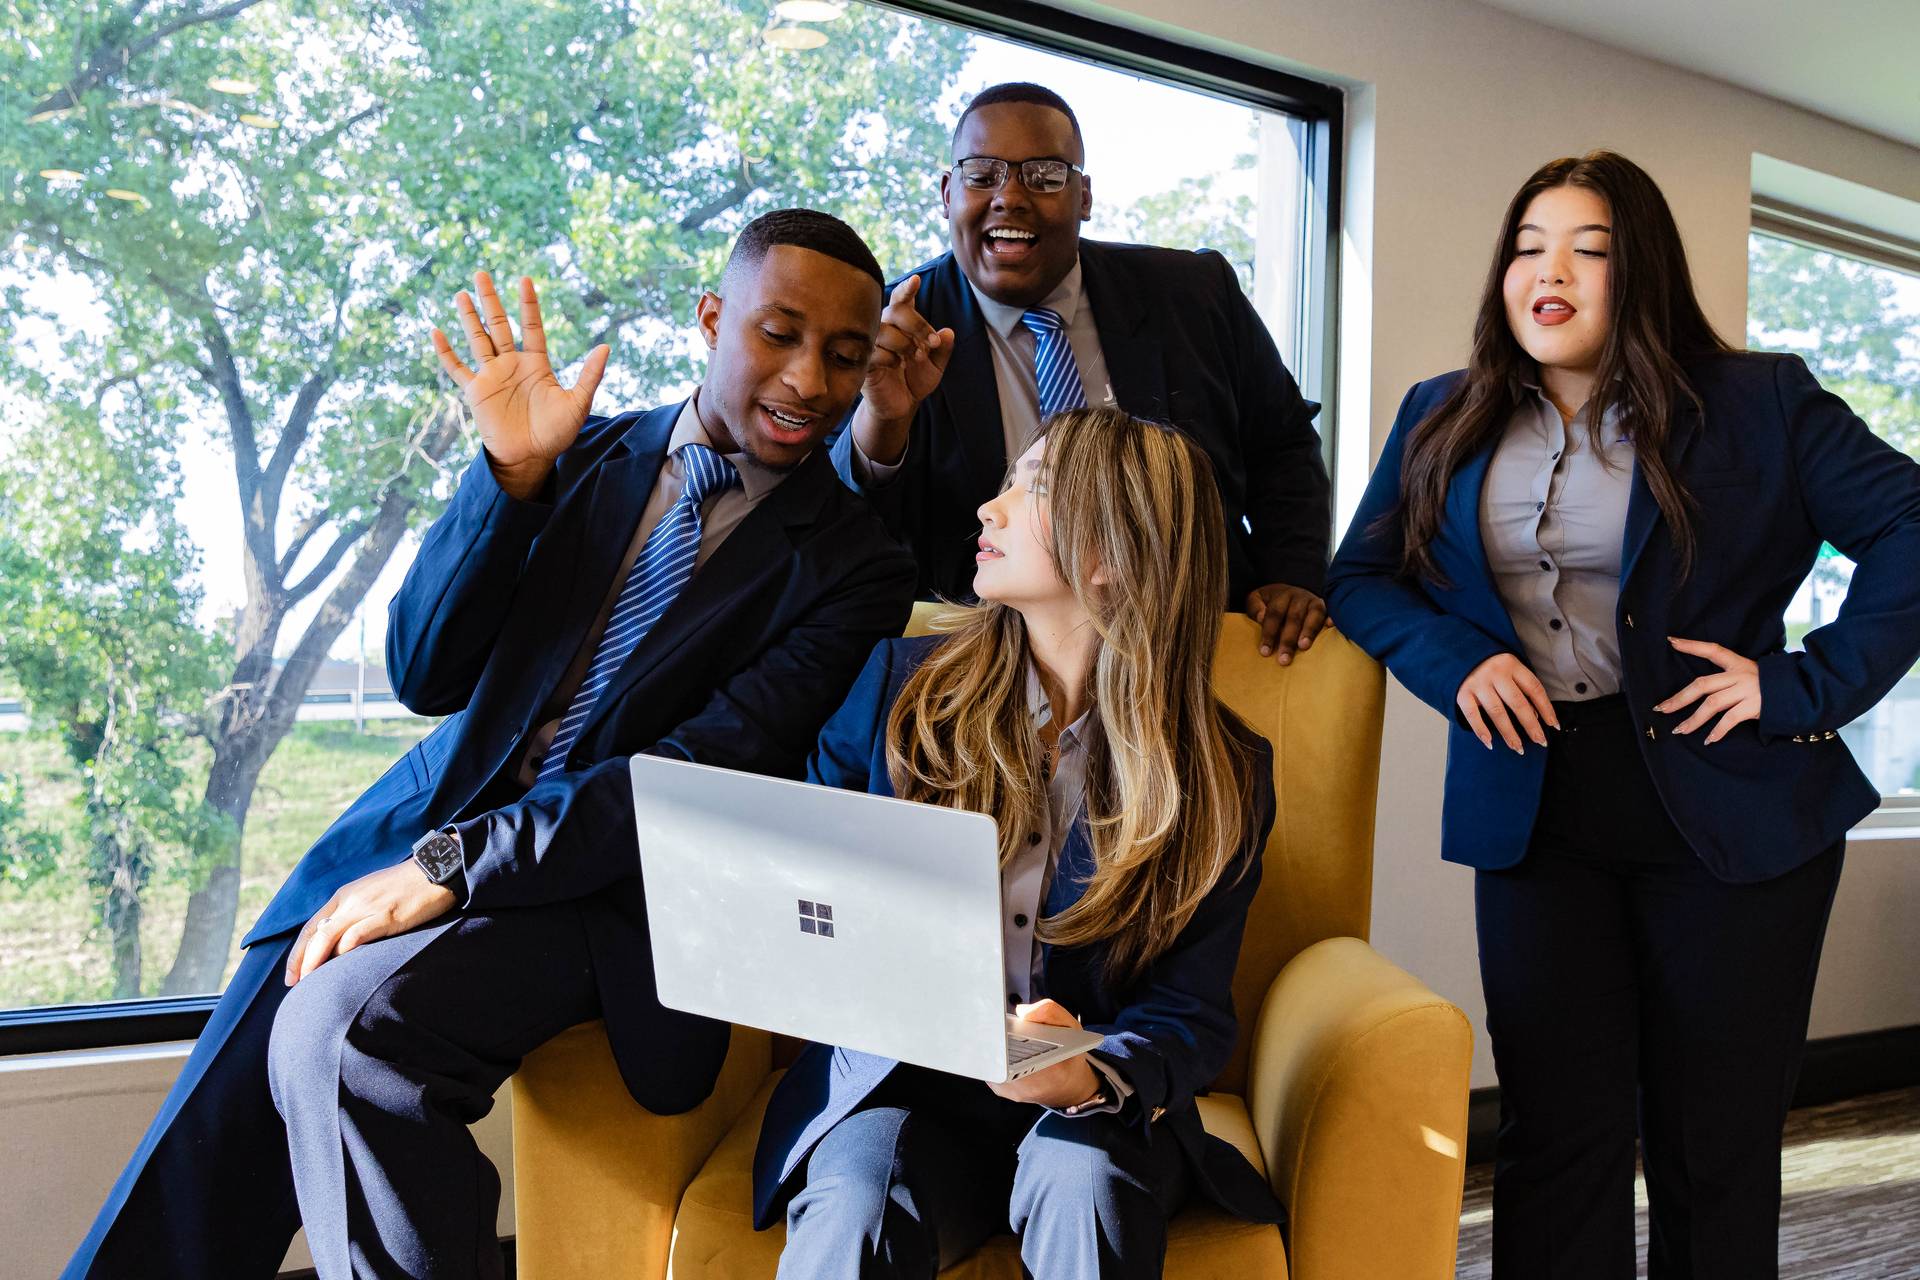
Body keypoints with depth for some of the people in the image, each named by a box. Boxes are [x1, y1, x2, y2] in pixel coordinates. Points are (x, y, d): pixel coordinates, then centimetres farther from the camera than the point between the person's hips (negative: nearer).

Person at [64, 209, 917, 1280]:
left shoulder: (856, 568, -5)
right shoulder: (586, 455, 8)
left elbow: (701, 777, -14)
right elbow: (425, 676, 3)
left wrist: (450, 867, -19)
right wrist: (513, 469, -11)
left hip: (607, 879, -4)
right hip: (433, 827, 4)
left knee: (341, 1026, -26)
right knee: (229, 1096, -9)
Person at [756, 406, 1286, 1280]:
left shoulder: (1220, 776, -1)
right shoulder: (901, 686, 4)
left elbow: (1191, 1011, -3)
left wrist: (1091, 1076, -25)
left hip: (1094, 1107, 1)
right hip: (896, 1083, 0)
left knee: (1084, 1182, -33)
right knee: (855, 1209, -31)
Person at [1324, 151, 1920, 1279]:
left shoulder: (1757, 404, 1)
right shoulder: (1444, 422, 9)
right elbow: (1362, 576, 12)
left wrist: (1813, 683, -11)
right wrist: (1455, 660, -6)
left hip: (1730, 807, -1)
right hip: (1535, 806, 2)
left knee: (1717, 1143, 8)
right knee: (1557, 1131, 3)